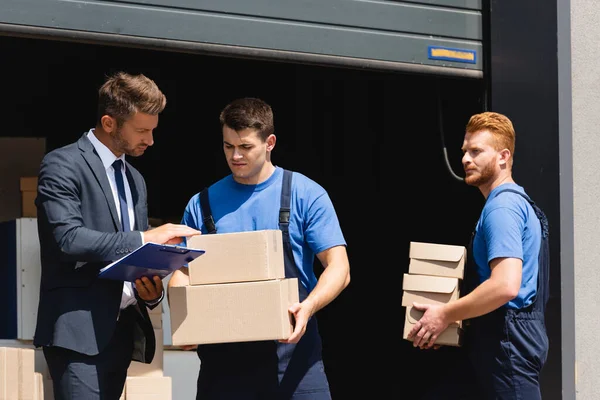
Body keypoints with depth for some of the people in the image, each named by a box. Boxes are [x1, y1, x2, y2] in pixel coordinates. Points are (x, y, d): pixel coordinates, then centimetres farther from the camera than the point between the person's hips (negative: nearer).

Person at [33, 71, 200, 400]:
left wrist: (150, 292, 0)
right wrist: (144, 238, -18)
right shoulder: (62, 165, -5)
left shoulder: (134, 179, 20)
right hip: (79, 330, -8)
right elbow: (68, 239, -19)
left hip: (122, 329, 8)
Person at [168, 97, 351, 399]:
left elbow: (338, 268, -4)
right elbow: (183, 271, 10)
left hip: (292, 351, -2)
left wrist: (307, 307, -23)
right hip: (223, 354, 2)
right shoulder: (202, 204, 9)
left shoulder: (306, 195, 1)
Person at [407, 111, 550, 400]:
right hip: (505, 336, 11)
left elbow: (506, 285, -27)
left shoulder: (502, 207, -15)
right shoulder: (515, 202, 19)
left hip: (507, 340, -11)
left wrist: (446, 314, -17)